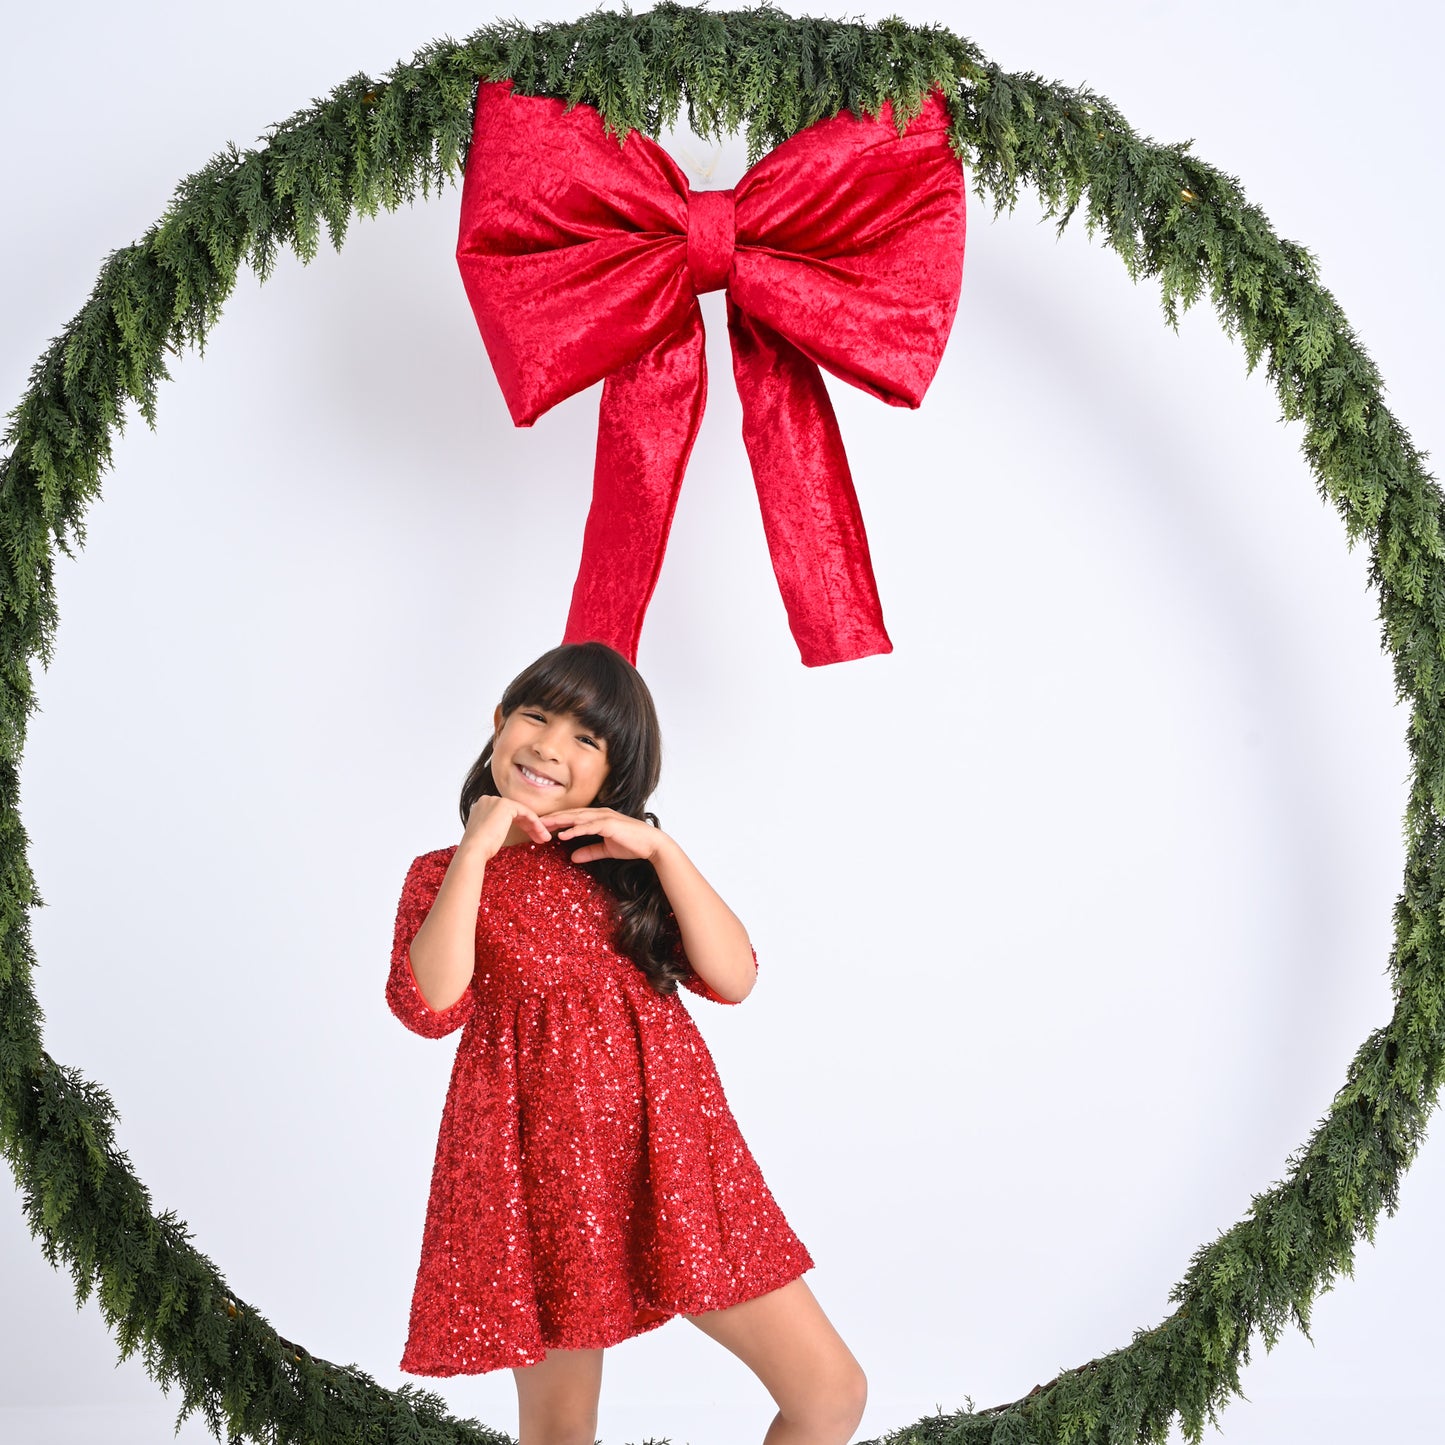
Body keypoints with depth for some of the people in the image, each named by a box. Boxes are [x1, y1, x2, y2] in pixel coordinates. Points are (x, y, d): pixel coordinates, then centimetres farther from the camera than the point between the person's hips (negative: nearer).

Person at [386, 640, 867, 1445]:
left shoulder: (626, 862, 13)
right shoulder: (445, 874, 7)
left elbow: (733, 977, 0)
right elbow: (432, 1007, -13)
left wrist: (660, 849, -7)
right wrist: (476, 850, -11)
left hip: (671, 1150, 3)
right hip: (541, 1163, -2)